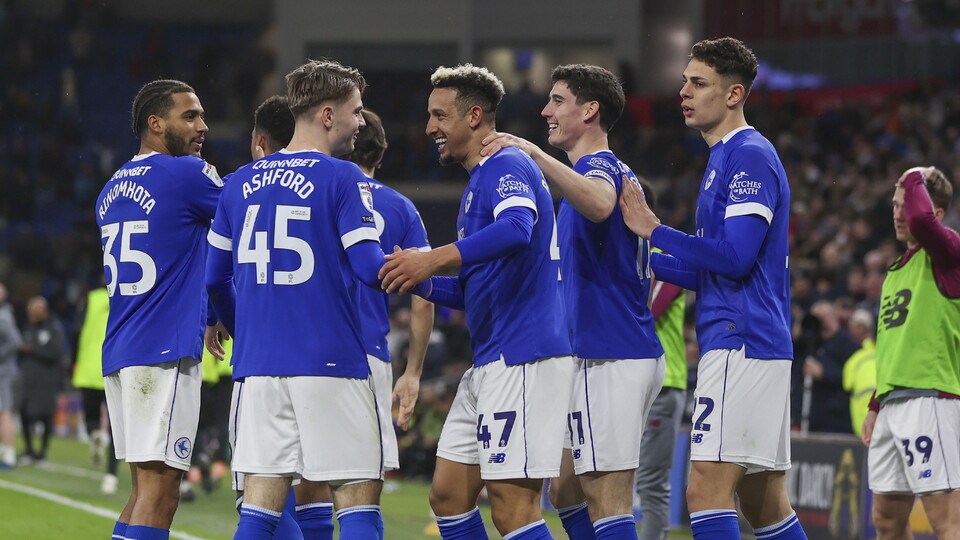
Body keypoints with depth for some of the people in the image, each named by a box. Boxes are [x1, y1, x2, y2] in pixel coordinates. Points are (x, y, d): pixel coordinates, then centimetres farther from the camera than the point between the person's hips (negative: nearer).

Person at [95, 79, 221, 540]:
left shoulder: (112, 189, 18)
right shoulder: (187, 174, -7)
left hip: (118, 354, 8)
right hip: (165, 353, -8)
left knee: (144, 491, 12)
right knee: (158, 490, -11)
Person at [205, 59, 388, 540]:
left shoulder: (241, 182, 13)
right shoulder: (343, 179, -5)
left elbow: (215, 278, 18)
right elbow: (370, 268, -11)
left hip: (256, 365, 5)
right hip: (330, 364, -5)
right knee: (358, 499, -1)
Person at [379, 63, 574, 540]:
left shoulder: (507, 167, -9)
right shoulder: (477, 183, 23)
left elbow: (516, 229, -32)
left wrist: (435, 258, -36)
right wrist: (418, 281, 10)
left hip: (523, 358, -11)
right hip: (489, 364, 11)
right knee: (448, 494, 10)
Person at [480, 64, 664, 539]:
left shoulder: (598, 166, -10)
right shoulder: (616, 171, 22)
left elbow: (599, 205, -38)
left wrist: (535, 154, -39)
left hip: (608, 357, -11)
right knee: (568, 492, 14)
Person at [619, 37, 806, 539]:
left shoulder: (749, 155, -10)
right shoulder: (723, 160, 21)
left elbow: (735, 257, -19)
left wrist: (656, 231, -12)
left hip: (740, 345, -11)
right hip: (758, 346, 11)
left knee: (707, 489, -15)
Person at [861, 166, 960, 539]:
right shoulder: (896, 269, 24)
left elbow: (921, 219, -28)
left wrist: (916, 179, -9)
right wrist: (876, 407, 24)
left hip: (930, 397, -9)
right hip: (892, 403, 9)